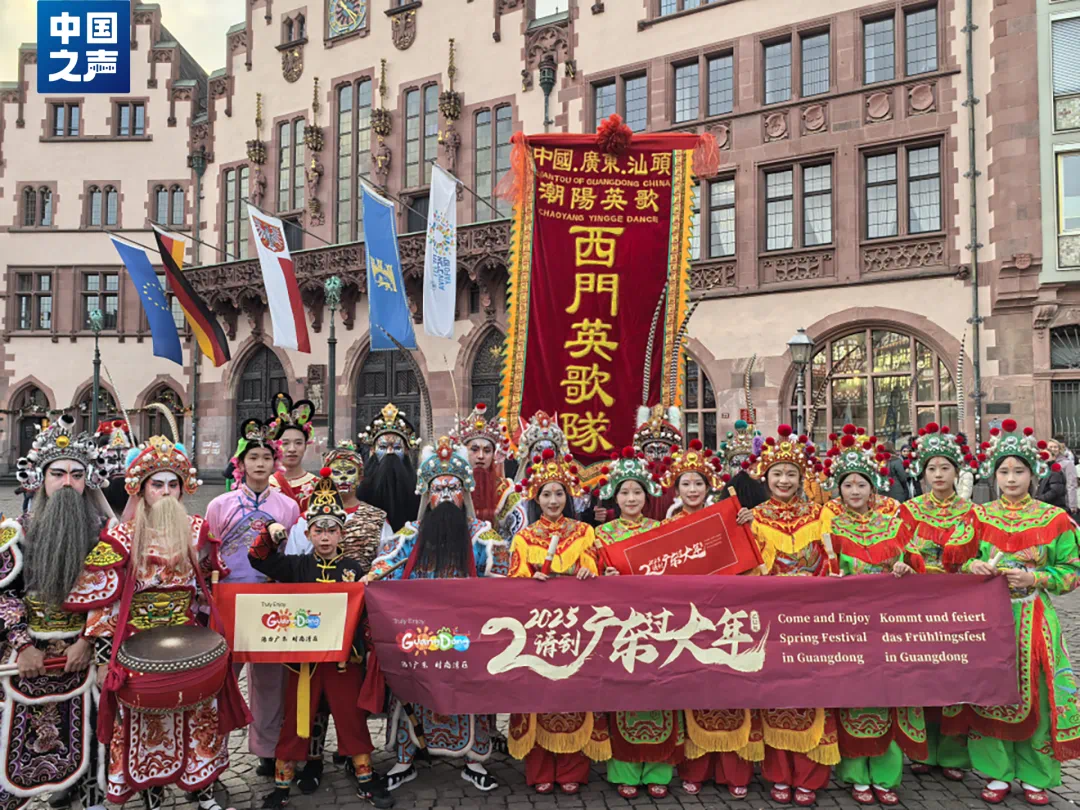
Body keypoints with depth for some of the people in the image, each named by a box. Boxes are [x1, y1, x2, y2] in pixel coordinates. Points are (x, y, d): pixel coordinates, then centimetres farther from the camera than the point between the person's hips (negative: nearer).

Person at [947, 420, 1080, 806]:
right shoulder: (979, 516, 4)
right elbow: (962, 562, 9)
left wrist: (1035, 577, -15)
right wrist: (973, 567, -13)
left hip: (1033, 619, -1)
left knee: (1034, 696, 4)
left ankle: (1035, 776, 22)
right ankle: (998, 772, 19)